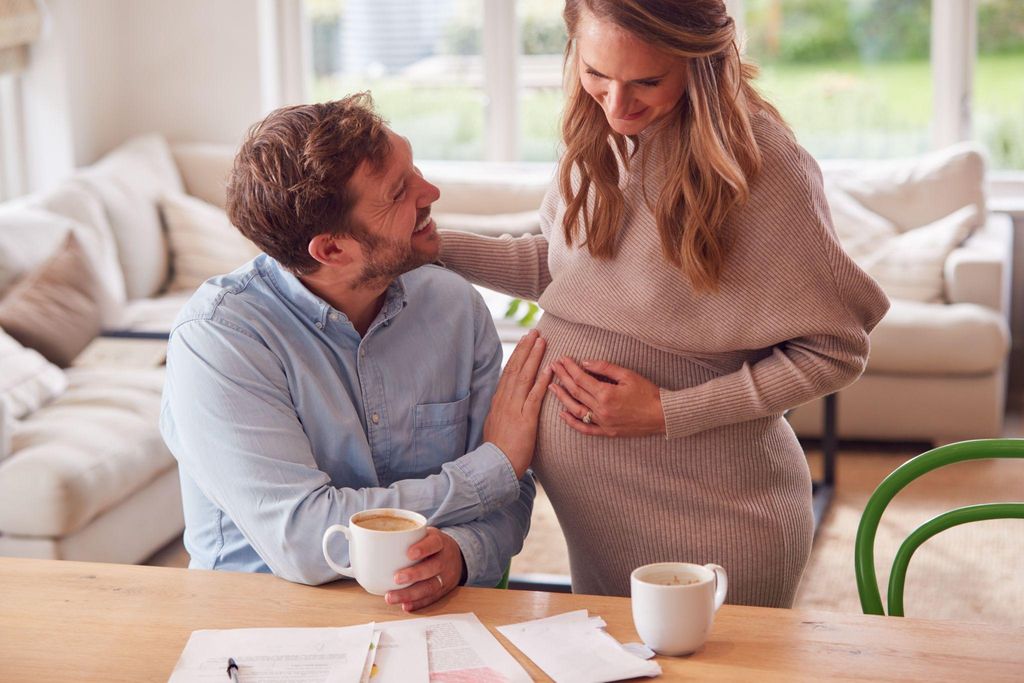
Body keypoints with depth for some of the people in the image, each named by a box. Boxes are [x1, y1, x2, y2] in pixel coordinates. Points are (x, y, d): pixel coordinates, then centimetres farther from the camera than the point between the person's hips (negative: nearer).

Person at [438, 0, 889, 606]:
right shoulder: (599, 133, -2)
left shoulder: (758, 162, -21)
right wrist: (435, 246, 2)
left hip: (711, 516, -6)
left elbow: (834, 350, -15)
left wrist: (668, 413, -18)